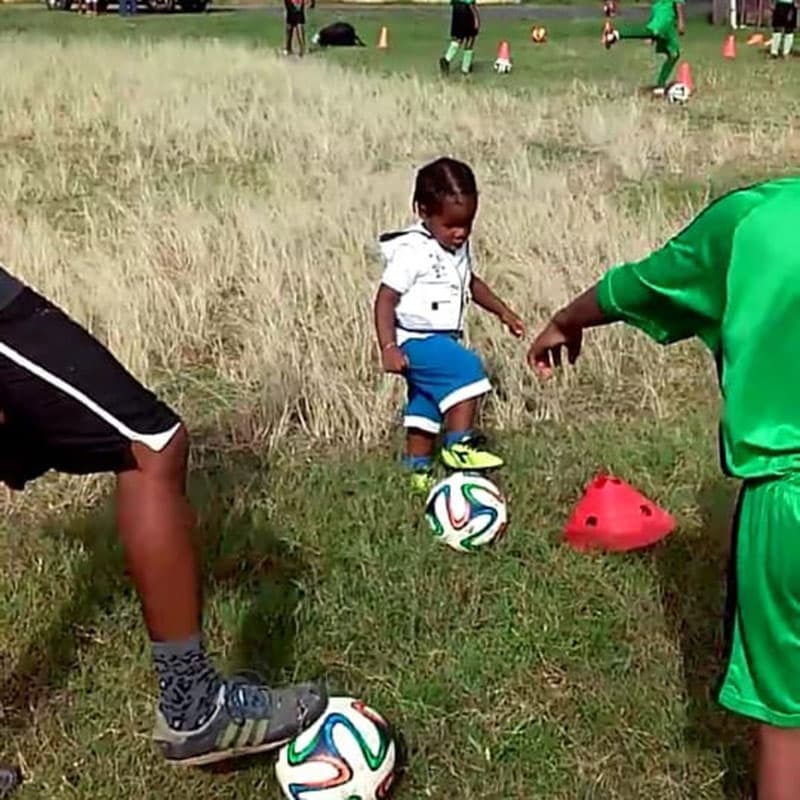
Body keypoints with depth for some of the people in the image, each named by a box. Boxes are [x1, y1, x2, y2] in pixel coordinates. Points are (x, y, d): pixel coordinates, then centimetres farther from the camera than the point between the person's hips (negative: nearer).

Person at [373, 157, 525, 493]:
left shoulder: (459, 248, 6)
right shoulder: (412, 252, -20)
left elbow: (470, 282, 26)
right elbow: (386, 299, -20)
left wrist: (503, 311, 25)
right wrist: (388, 347, -27)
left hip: (444, 340, 9)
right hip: (417, 341, -9)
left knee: (426, 406, 18)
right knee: (467, 369, -26)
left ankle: (418, 471, 31)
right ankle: (459, 445, -21)